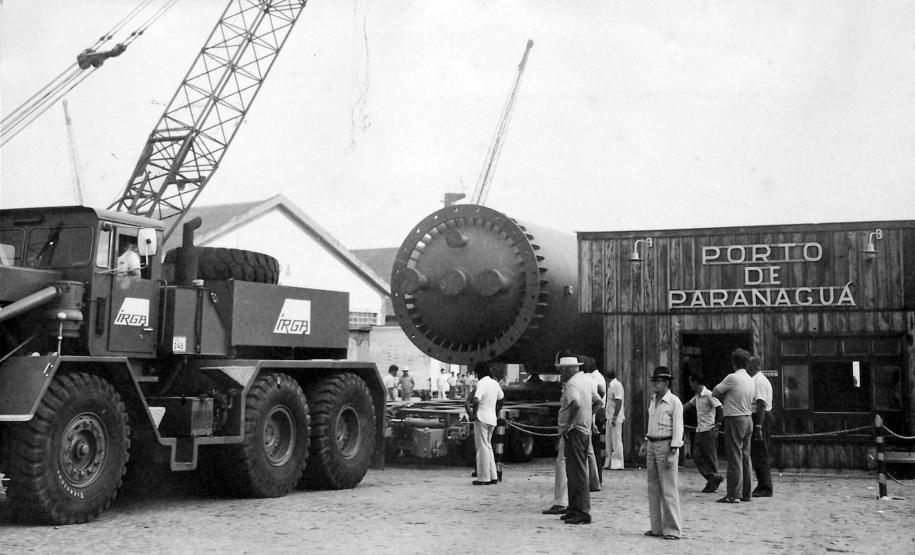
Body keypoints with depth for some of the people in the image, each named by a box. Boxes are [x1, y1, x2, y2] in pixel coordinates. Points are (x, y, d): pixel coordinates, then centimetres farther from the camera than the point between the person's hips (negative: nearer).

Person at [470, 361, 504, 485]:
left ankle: (484, 478, 0)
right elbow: (501, 398, 25)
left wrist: (473, 414, -15)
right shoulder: (495, 383, 12)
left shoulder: (481, 383, -12)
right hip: (492, 419, 8)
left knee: (482, 448, -2)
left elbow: (476, 400, -25)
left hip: (481, 418, -8)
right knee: (488, 446, 16)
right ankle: (493, 476, 15)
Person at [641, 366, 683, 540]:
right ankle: (657, 527, 14)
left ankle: (672, 529, 0)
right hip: (652, 446, 7)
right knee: (653, 487, 8)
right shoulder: (652, 400, 12)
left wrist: (672, 452, -17)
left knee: (668, 488, -5)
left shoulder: (674, 402, -9)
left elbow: (678, 428, -11)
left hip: (666, 445, -7)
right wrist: (646, 443, 17)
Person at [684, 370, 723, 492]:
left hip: (709, 430, -9)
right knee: (697, 457, 3)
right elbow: (689, 404, 25)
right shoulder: (697, 396, 12)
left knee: (710, 457, -1)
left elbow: (720, 407, -17)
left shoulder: (708, 395, -15)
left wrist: (718, 423, -12)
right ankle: (713, 478, 8)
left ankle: (714, 482, 10)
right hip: (699, 431, 9)